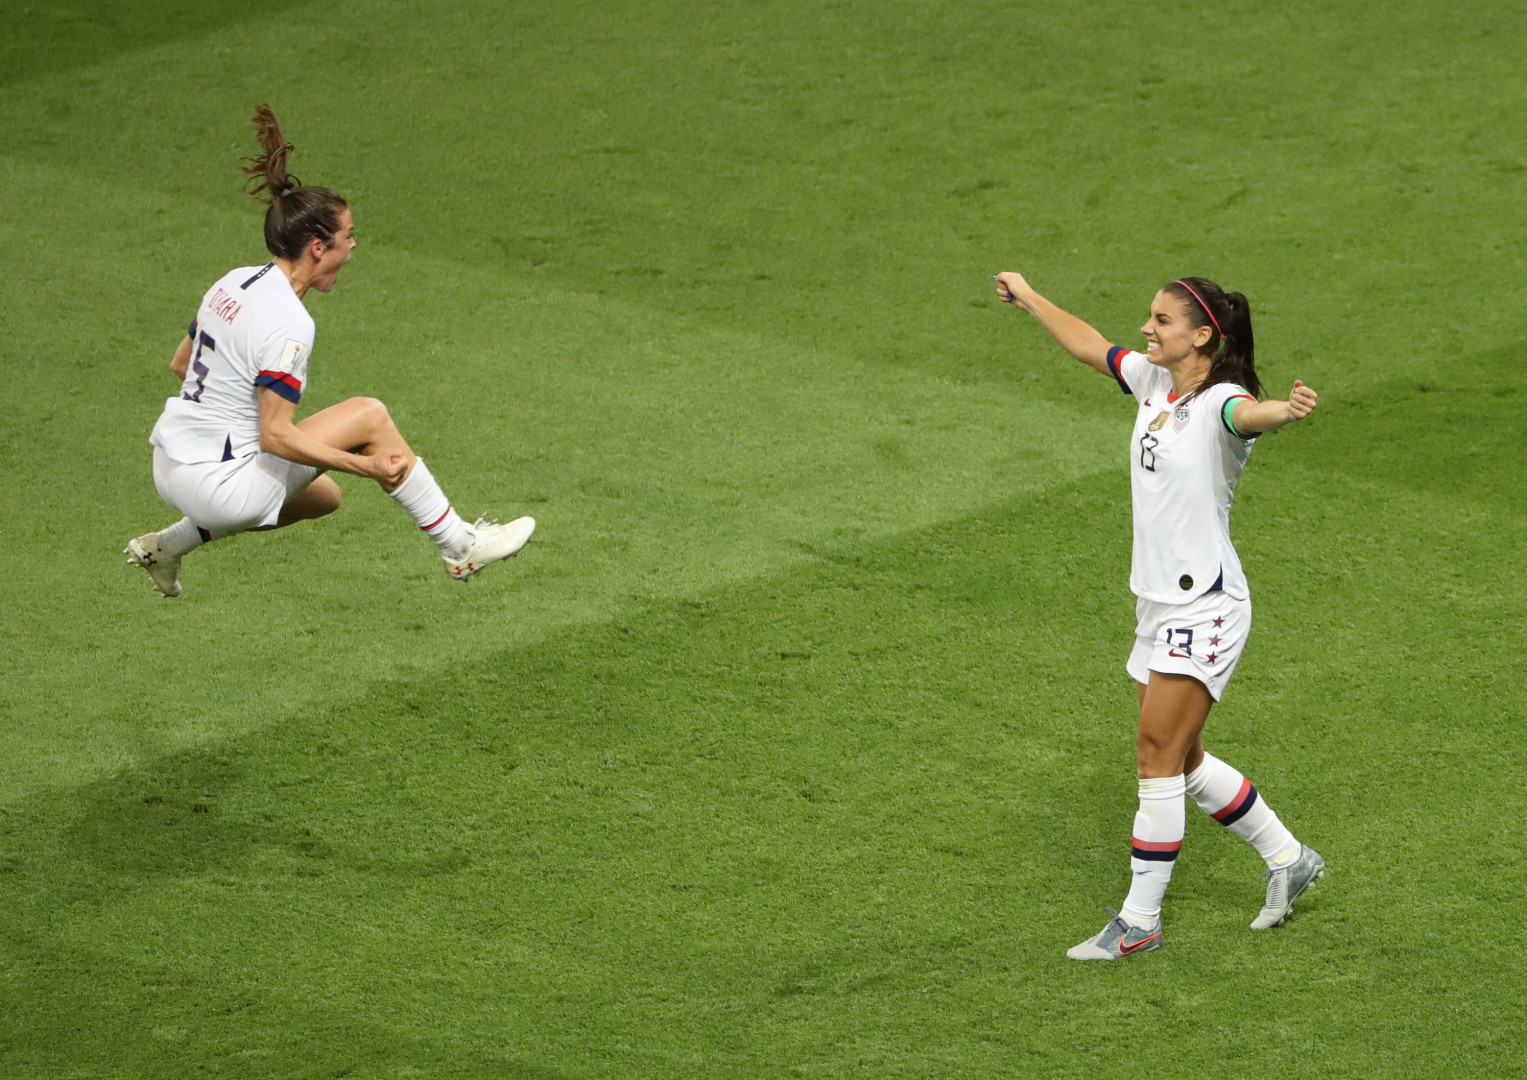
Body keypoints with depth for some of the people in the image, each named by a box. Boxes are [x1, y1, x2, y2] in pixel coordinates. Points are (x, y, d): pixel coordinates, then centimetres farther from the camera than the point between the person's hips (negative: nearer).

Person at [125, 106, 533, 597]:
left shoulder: (236, 282, 5)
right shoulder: (288, 322, -21)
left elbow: (181, 363, 17)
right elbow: (276, 436, -24)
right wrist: (366, 466, -20)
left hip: (171, 465, 9)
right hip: (217, 480, -9)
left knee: (324, 496, 31)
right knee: (369, 416, -6)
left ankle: (167, 546, 28)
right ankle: (459, 547, 4)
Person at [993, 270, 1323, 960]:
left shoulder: (1219, 401, -20)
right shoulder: (1154, 380, 5)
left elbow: (1249, 413, -44)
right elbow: (1089, 346, 23)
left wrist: (1287, 409, -67)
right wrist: (1029, 299, 34)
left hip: (1206, 605, -9)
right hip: (1158, 601, 9)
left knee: (1158, 752, -10)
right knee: (1179, 759, 16)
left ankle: (1140, 918, -3)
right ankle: (1288, 859, 32)